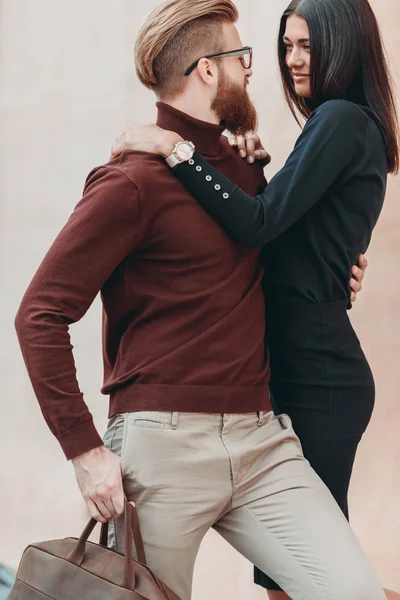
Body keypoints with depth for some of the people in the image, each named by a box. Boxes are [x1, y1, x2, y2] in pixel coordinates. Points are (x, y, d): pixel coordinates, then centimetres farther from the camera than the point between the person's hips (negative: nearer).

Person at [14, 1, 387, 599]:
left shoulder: (246, 170, 17)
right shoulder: (133, 181, -6)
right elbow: (40, 314, -10)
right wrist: (85, 449, -15)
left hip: (260, 438, 6)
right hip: (164, 440, -5)